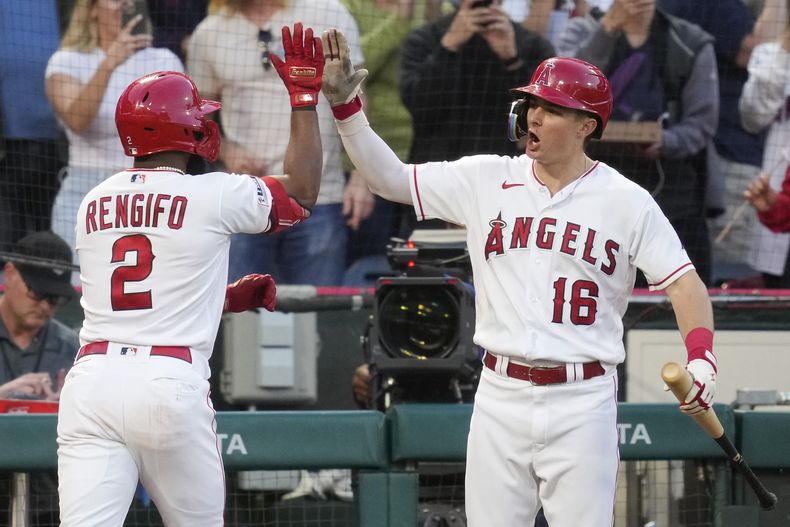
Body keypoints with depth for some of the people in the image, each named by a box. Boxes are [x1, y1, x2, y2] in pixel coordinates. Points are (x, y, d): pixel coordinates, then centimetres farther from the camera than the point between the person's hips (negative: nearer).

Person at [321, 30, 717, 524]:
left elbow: (684, 281, -3)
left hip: (582, 405, -3)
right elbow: (391, 178, 6)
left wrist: (701, 357, -20)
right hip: (500, 397, 3)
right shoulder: (486, 180, 6)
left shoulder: (627, 201, -1)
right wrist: (346, 106, -6)